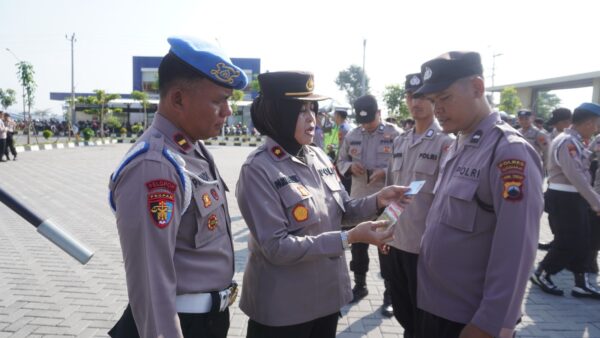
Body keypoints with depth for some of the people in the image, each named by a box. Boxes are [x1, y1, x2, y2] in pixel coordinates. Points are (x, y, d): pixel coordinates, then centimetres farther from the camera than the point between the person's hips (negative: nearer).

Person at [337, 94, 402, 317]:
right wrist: (350, 166, -9)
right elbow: (341, 161, 13)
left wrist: (385, 172, -23)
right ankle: (359, 285, 37)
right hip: (358, 200, 5)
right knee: (357, 246, 17)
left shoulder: (395, 134, -7)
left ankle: (390, 295, 21)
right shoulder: (352, 136, 6)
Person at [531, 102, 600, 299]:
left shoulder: (575, 142, 13)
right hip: (564, 199, -10)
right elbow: (576, 177, -26)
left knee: (581, 243, 13)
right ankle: (541, 274, 14)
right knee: (568, 243, -2)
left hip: (575, 198, 10)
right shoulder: (566, 142, -20)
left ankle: (582, 284, 22)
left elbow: (581, 174, 14)